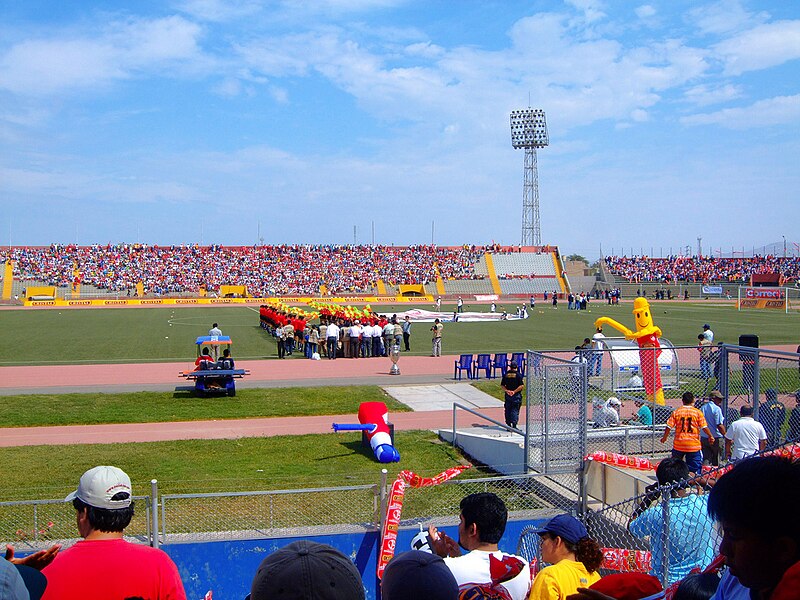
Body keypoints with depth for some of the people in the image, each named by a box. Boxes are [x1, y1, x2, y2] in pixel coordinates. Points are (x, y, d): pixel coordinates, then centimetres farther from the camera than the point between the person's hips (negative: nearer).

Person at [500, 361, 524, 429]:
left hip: (508, 395, 3)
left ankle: (508, 425, 11)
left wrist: (506, 390, -3)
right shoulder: (518, 375, -6)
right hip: (516, 395, -3)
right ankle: (514, 424, -6)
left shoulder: (506, 375, 5)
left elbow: (502, 385, 5)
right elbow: (522, 385, -13)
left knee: (508, 410, 9)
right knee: (515, 410, 0)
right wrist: (514, 391, -11)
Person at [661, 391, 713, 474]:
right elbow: (704, 427, -5)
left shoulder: (676, 412, 0)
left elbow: (669, 427, -1)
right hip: (694, 445, -1)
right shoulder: (698, 412, -3)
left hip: (678, 444, 2)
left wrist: (664, 437, 13)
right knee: (695, 468, 5)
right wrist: (710, 436, 11)